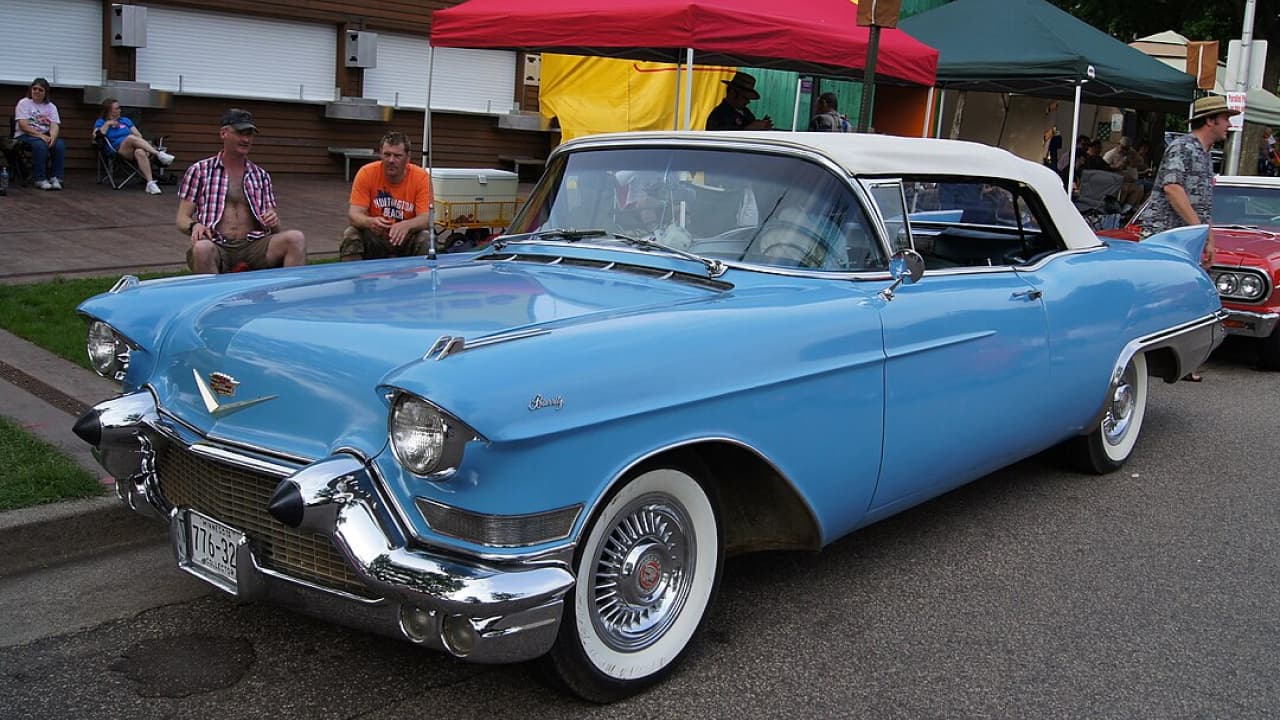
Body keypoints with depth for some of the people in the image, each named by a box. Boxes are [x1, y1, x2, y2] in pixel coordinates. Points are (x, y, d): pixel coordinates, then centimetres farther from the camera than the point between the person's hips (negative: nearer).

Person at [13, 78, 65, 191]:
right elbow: (23, 125, -12)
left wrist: (52, 137, -26)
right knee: (40, 145, -36)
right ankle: (40, 180, -30)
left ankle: (56, 178, -24)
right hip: (25, 135, -4)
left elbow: (54, 126, -3)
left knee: (60, 145, -28)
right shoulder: (24, 103, 0)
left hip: (45, 136, 4)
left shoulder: (51, 106, 10)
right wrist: (40, 135, -23)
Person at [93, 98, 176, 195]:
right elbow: (96, 135, 0)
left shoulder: (125, 120, 28)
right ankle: (159, 153, -43)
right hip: (118, 150, -2)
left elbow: (139, 136, 17)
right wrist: (107, 124, 0)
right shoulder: (101, 123, 19)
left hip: (133, 148, 2)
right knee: (131, 137, -36)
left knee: (140, 152, -38)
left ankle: (150, 183, -52)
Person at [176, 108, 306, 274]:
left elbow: (274, 229, 19)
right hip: (217, 247, -2)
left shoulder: (261, 176, 21)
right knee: (202, 248, -40)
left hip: (253, 246, 2)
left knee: (296, 238, -27)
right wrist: (194, 225, -15)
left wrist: (274, 221, -7)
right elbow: (182, 220, 9)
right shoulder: (199, 171, 14)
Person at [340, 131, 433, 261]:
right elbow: (354, 214, -14)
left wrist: (407, 225, -40)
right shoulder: (366, 173, -10)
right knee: (351, 236, -26)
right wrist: (370, 222, -39)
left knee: (426, 240, -29)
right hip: (374, 238, 1)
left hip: (405, 240, 0)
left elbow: (426, 218, -17)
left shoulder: (421, 177, -12)